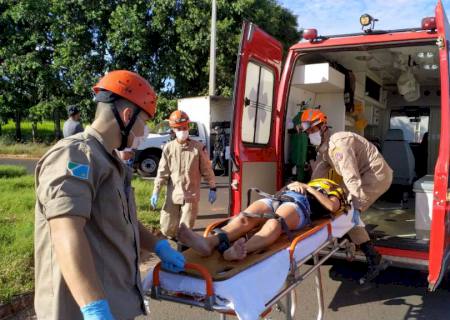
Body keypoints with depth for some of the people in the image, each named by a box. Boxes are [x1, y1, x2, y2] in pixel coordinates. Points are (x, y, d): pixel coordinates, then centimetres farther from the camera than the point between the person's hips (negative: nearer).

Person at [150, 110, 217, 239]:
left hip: (191, 195, -2)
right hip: (172, 195, 2)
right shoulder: (168, 148, -2)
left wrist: (212, 189, 4)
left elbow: (207, 170, 2)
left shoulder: (199, 147, -6)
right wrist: (155, 192, -4)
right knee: (167, 229, 6)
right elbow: (162, 172, 0)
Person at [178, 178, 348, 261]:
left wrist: (309, 189, 8)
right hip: (277, 199, 5)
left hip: (299, 204, -5)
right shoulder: (315, 182, 44)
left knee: (274, 224, -40)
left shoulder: (336, 191, 30)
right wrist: (294, 185, 14)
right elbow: (287, 188, 35)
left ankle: (235, 252, -69)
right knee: (245, 218, -28)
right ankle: (209, 242, -55)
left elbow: (332, 206, 6)